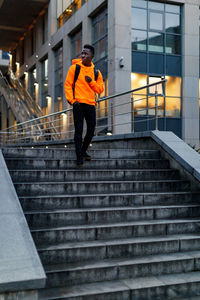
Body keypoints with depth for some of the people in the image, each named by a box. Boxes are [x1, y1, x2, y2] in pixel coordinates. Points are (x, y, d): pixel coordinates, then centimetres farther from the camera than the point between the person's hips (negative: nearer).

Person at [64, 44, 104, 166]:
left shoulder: (96, 72, 10)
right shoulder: (75, 68, 1)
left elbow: (100, 89, 9)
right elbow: (68, 84, 0)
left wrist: (91, 82, -9)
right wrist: (71, 100, -11)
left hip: (91, 104, 4)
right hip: (78, 104, -4)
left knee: (91, 130, 7)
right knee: (79, 130, -6)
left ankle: (83, 151, 28)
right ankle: (79, 156, 0)